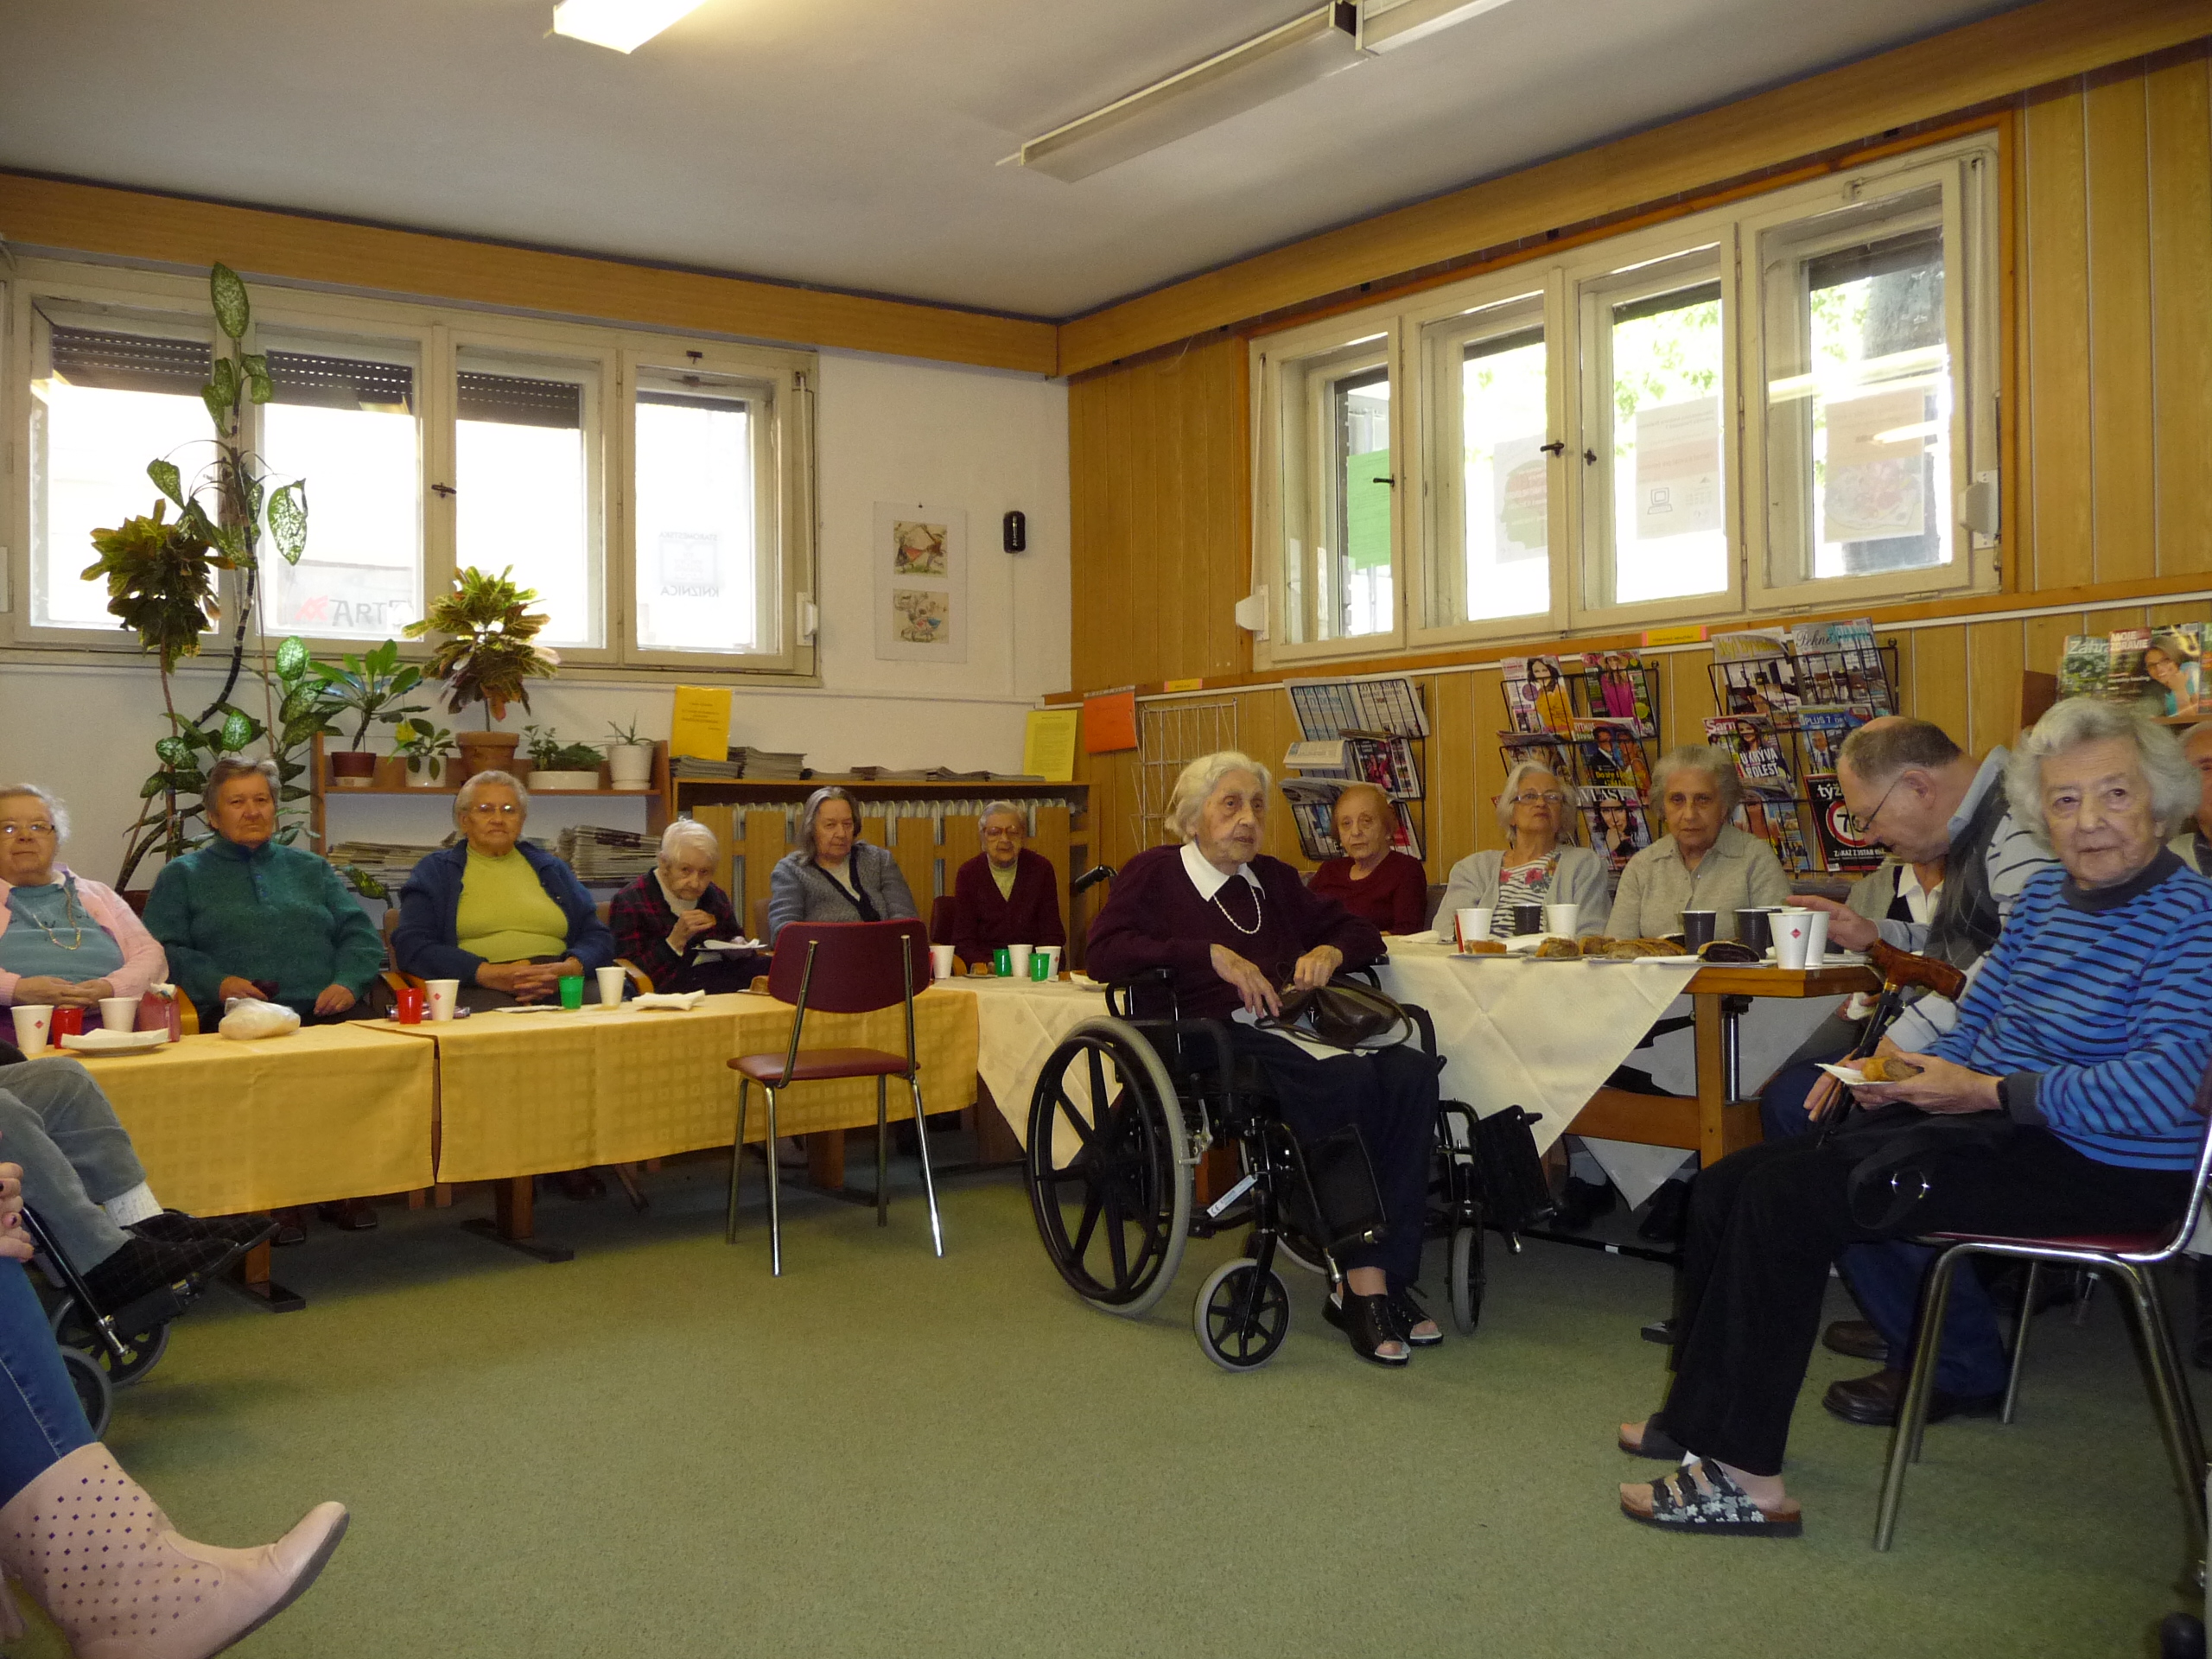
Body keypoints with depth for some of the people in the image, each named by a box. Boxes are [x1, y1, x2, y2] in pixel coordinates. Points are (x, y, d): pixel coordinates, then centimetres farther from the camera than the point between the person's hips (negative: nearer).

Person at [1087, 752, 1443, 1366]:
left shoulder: (1273, 879, 27)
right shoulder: (1155, 873, 11)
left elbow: (1361, 933, 33)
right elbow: (1104, 954, -5)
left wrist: (1330, 952, 8)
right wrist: (1212, 954, -12)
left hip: (1291, 1032, 6)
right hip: (1219, 1044, -5)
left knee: (1411, 1071, -27)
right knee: (1351, 1081, -33)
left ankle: (1385, 1278, -27)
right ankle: (1364, 1285, -26)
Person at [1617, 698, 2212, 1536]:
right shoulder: (2044, 893, 10)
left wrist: (1986, 1091, -25)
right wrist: (1909, 1073, -5)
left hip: (2101, 1173, -9)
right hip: (2002, 1128, 9)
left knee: (1786, 1195, -20)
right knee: (1732, 1181, 2)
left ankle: (1744, 1473, -11)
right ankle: (1701, 1417, 14)